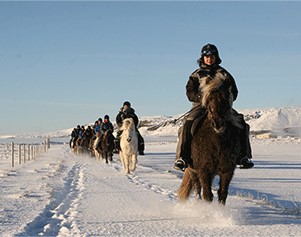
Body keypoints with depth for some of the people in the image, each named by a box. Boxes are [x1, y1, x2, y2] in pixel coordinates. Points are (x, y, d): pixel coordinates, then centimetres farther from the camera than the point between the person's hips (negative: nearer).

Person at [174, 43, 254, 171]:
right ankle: (182, 158, -27)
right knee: (188, 124, -30)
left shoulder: (223, 74, 17)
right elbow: (190, 92, 5)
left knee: (241, 124, -20)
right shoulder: (197, 74, 15)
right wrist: (202, 97, -13)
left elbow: (233, 92, 13)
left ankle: (243, 156, -11)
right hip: (201, 104, -1)